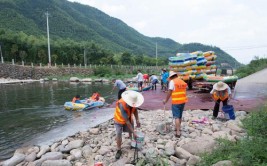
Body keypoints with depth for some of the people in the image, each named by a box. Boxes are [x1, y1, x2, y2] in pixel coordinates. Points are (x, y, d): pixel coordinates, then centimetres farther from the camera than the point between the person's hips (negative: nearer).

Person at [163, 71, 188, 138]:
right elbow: (184, 91, 13)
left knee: (177, 117, -3)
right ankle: (177, 128, 35)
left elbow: (169, 92, -10)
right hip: (183, 101, 6)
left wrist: (166, 100, 0)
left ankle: (178, 132, -5)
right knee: (180, 116, 19)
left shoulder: (172, 81, -8)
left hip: (176, 102, -6)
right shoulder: (183, 82, 10)